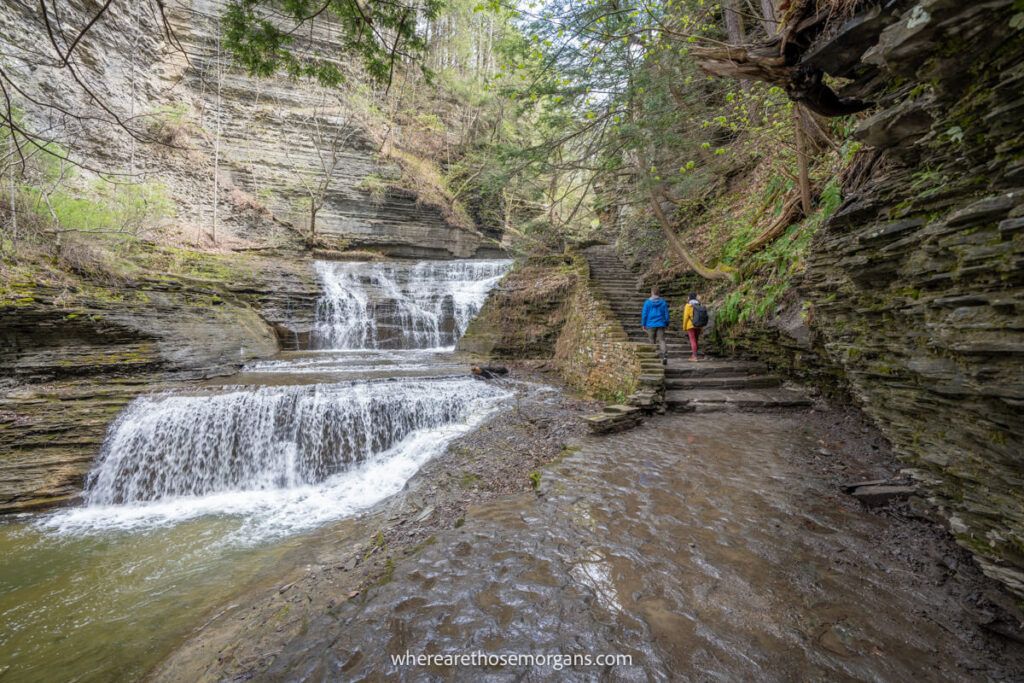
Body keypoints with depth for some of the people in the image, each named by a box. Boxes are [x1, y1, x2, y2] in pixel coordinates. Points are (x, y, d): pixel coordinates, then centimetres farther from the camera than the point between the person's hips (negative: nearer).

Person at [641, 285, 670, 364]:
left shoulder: (647, 302, -4)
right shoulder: (663, 302, 2)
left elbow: (644, 314, -3)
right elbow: (666, 314, 6)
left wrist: (643, 324, 7)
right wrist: (666, 324, 16)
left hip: (651, 325, -1)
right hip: (661, 325, 1)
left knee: (652, 342, 10)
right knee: (661, 340, 0)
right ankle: (665, 354, -23)